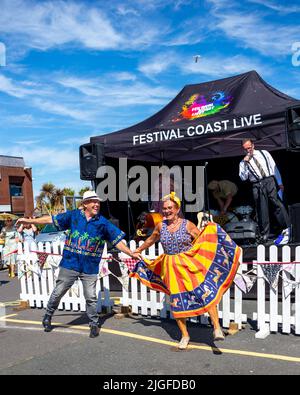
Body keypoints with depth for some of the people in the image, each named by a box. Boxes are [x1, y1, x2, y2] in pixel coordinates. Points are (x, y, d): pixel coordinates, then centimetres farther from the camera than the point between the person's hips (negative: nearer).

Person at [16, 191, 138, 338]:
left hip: (90, 267, -1)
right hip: (70, 264, 1)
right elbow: (51, 219, 6)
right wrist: (29, 221, 7)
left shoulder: (103, 223, -3)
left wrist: (131, 254, -8)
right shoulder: (74, 215, -1)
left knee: (91, 297, 4)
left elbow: (117, 240, -2)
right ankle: (48, 316, 37)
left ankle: (94, 324, 23)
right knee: (57, 293, 12)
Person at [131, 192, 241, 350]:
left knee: (206, 292, -19)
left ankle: (217, 328, -8)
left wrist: (210, 230, -19)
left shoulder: (187, 225, -3)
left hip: (190, 265, -3)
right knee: (176, 301, 6)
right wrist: (137, 251, 35)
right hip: (172, 268, 3)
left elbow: (203, 240, 0)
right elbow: (150, 240, 24)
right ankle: (185, 335, 23)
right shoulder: (160, 226, 6)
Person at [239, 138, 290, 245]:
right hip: (257, 185, 1)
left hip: (269, 181, 0)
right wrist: (245, 163, -7)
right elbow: (243, 178, 1)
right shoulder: (243, 162, 11)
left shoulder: (264, 153, 13)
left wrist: (279, 182, 6)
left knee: (277, 204, -14)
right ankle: (264, 235, 5)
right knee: (261, 210, -1)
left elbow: (274, 167, 12)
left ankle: (286, 229, -9)